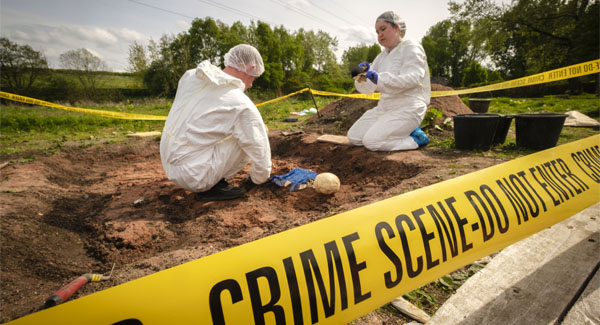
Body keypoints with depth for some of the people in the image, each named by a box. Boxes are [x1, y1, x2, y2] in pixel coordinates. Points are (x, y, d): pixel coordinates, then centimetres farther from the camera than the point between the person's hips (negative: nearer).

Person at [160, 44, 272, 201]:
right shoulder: (242, 106, -17)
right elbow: (260, 151, -9)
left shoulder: (190, 76, 1)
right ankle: (211, 187, -3)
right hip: (194, 177, -7)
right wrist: (258, 179, 10)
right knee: (254, 135, -4)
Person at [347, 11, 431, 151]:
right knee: (353, 137, 0)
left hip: (407, 109, -8)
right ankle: (401, 133, 7)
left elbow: (413, 78, -23)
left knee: (371, 141, -24)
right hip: (385, 107, 8)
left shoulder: (411, 48, -5)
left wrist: (380, 79, -35)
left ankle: (414, 138, -4)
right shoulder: (381, 57, 16)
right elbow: (368, 89, 11)